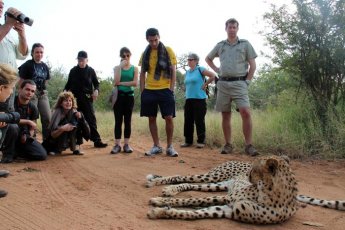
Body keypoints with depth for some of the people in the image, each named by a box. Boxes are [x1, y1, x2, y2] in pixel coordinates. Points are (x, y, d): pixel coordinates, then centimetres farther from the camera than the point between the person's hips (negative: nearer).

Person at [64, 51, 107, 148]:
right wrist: (65, 91, -5)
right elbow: (68, 84, 13)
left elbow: (96, 83, 9)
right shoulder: (73, 71, 6)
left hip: (87, 98, -1)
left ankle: (96, 140, -3)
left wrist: (96, 90, -12)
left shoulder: (90, 70, 4)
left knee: (91, 119, -4)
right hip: (75, 98, 1)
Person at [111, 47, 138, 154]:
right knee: (118, 120, -1)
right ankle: (117, 144, 1)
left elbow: (135, 83, -8)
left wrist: (121, 83, -9)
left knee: (128, 120, 3)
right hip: (119, 96, 0)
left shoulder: (134, 68, 6)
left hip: (129, 96, 0)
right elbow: (116, 82, -10)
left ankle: (126, 144, 6)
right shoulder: (117, 68, 6)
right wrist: (120, 67, -11)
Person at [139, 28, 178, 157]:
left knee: (169, 118, -5)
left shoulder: (168, 51, 1)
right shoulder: (145, 54, 9)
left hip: (165, 90, -3)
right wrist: (142, 91, 4)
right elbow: (142, 73, 12)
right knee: (151, 118, 6)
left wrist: (171, 89, -7)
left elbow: (173, 71, 0)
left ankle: (169, 147, 9)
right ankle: (156, 146, 17)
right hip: (149, 91, 3)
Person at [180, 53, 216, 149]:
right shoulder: (187, 72, 15)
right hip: (188, 99, 7)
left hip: (199, 99, -7)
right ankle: (188, 141, 15)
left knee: (199, 121, -4)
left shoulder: (200, 69, -5)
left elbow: (213, 76, -12)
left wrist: (205, 84, -7)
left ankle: (201, 141, 4)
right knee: (188, 121, 7)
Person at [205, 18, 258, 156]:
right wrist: (216, 69, 14)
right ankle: (228, 145, 12)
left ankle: (248, 145, -10)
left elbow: (253, 65, 5)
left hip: (239, 83, -3)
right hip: (223, 84, 3)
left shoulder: (245, 44, 6)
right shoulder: (220, 45, 14)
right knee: (225, 115, 4)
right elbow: (208, 58, 29)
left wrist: (247, 81, -3)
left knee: (246, 113, -16)